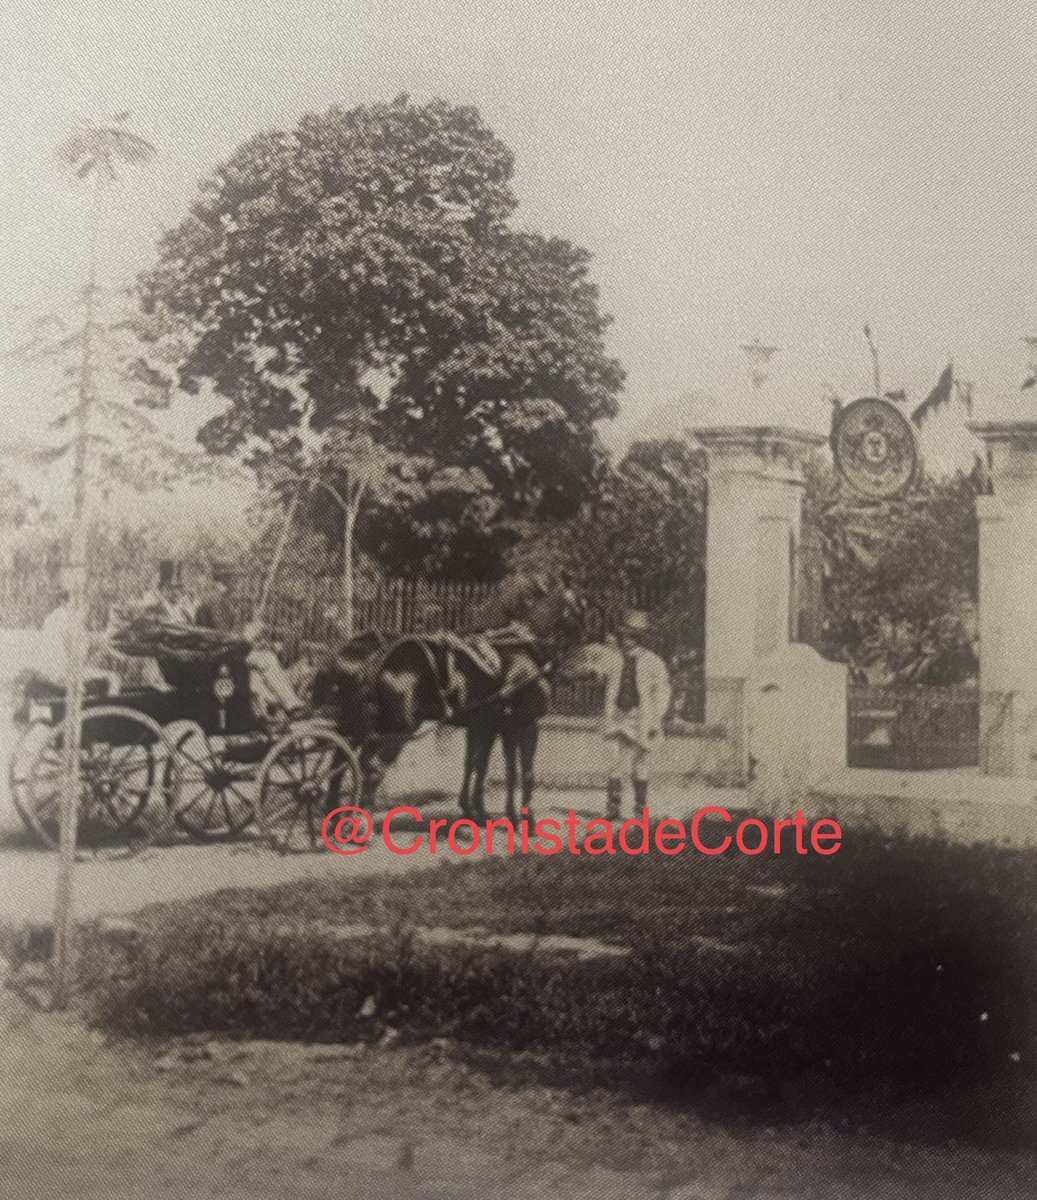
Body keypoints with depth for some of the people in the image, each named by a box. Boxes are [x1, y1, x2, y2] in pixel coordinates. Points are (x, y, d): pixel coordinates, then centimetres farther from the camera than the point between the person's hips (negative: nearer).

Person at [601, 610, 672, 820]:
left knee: (639, 765, 2)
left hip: (640, 719, -3)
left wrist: (656, 720, -2)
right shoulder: (614, 661, 10)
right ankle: (612, 809, -4)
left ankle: (640, 808, 13)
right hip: (617, 717, 3)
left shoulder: (653, 663, -1)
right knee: (615, 765, -5)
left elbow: (662, 692, 3)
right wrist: (608, 715, 15)